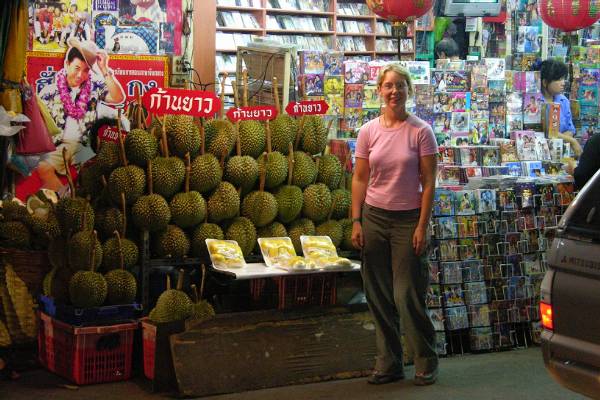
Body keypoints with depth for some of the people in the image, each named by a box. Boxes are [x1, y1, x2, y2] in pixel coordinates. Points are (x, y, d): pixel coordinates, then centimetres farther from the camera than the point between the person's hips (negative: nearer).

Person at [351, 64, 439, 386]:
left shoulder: (420, 131, -5)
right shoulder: (368, 131, 3)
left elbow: (428, 182, -5)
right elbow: (360, 179, 6)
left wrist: (422, 227, -10)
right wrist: (356, 221, -1)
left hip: (408, 219, -3)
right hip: (374, 217, 3)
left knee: (408, 296, -2)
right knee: (378, 296, 7)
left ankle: (426, 362, 16)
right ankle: (388, 363, 19)